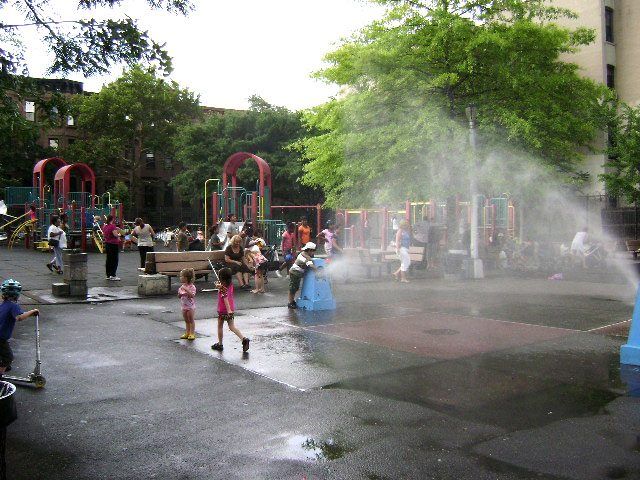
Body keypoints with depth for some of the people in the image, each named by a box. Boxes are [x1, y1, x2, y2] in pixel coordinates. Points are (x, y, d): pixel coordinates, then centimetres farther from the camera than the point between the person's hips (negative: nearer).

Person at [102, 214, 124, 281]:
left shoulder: (104, 226, 9)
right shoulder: (113, 226, -16)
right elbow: (115, 234, -22)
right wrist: (119, 234, -1)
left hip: (107, 244, 8)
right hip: (114, 244, -8)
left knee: (108, 260, 13)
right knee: (114, 260, -4)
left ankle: (108, 275, 16)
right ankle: (113, 276, -6)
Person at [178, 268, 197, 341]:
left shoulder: (192, 287, -15)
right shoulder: (182, 286, 6)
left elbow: (192, 295, -28)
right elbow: (179, 296, 13)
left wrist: (186, 289, -32)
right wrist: (180, 293, -9)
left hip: (190, 307, -7)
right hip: (184, 306, 7)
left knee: (191, 320, 2)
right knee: (186, 320, 15)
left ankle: (192, 334, 8)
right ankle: (187, 333, 23)